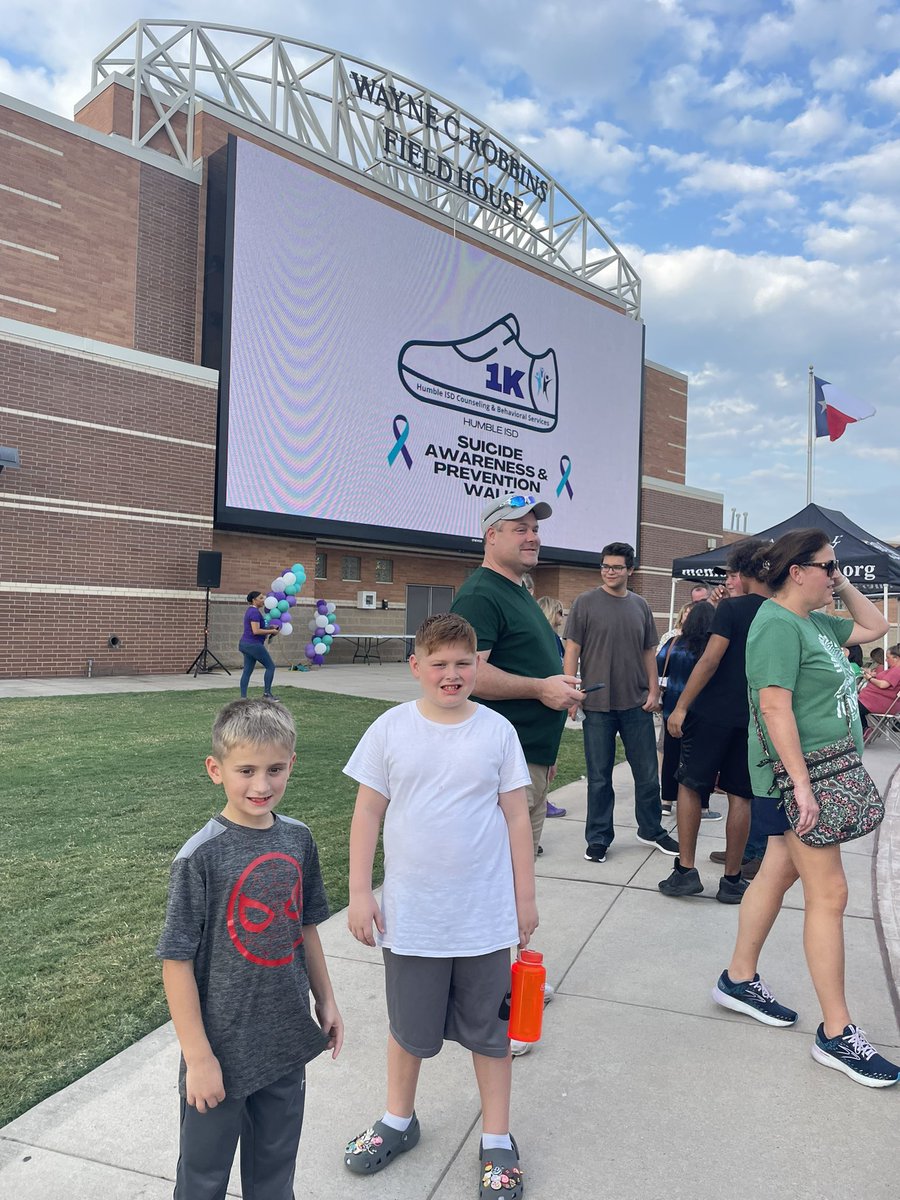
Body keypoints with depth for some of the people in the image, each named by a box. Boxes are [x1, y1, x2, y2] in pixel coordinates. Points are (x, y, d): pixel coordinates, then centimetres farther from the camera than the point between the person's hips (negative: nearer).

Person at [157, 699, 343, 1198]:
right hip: (223, 1049, -4)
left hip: (287, 1042, 5)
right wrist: (198, 1057, -15)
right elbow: (176, 960, -17)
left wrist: (325, 1000, 13)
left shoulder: (298, 839, -5)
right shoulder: (200, 856, -21)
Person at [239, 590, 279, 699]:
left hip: (245, 644, 10)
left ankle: (243, 697, 4)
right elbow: (256, 631, -23)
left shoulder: (251, 611, 16)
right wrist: (271, 631, -13)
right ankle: (266, 694, 1)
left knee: (247, 671, 7)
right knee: (270, 666, 0)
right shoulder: (255, 612, -15)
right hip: (254, 645, -10)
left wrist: (268, 630, 13)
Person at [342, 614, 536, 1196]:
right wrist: (360, 892, -3)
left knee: (489, 1030, 16)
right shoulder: (391, 729, -7)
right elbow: (368, 812, -2)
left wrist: (525, 896, 2)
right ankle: (399, 1121, 44)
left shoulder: (497, 731, -6)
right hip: (410, 915, 0)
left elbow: (516, 816, -1)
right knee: (410, 1027, 19)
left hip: (486, 917, 0)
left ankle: (497, 1141, 35)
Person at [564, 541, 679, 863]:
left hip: (637, 704, 3)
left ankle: (652, 830, 29)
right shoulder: (585, 603, -3)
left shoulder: (640, 606, 8)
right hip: (597, 704, -3)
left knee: (648, 774, 12)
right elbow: (572, 650, -4)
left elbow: (649, 653, 13)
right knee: (599, 777, 6)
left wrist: (653, 691, 4)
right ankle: (598, 838, 19)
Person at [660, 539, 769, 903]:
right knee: (740, 796, 9)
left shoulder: (732, 607, -9)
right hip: (754, 718, 5)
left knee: (690, 785, 9)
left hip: (712, 712, -4)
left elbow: (711, 659, -16)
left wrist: (681, 706, -14)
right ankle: (732, 880, 16)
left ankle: (685, 870, 8)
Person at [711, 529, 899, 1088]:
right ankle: (837, 1034, 7)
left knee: (779, 873, 16)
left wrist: (843, 586, 13)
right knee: (829, 894, -4)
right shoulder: (778, 624, -17)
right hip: (797, 777, -10)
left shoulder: (817, 622, 13)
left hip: (824, 773, 10)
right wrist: (802, 784, -26)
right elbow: (775, 707, -23)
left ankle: (740, 980, 29)